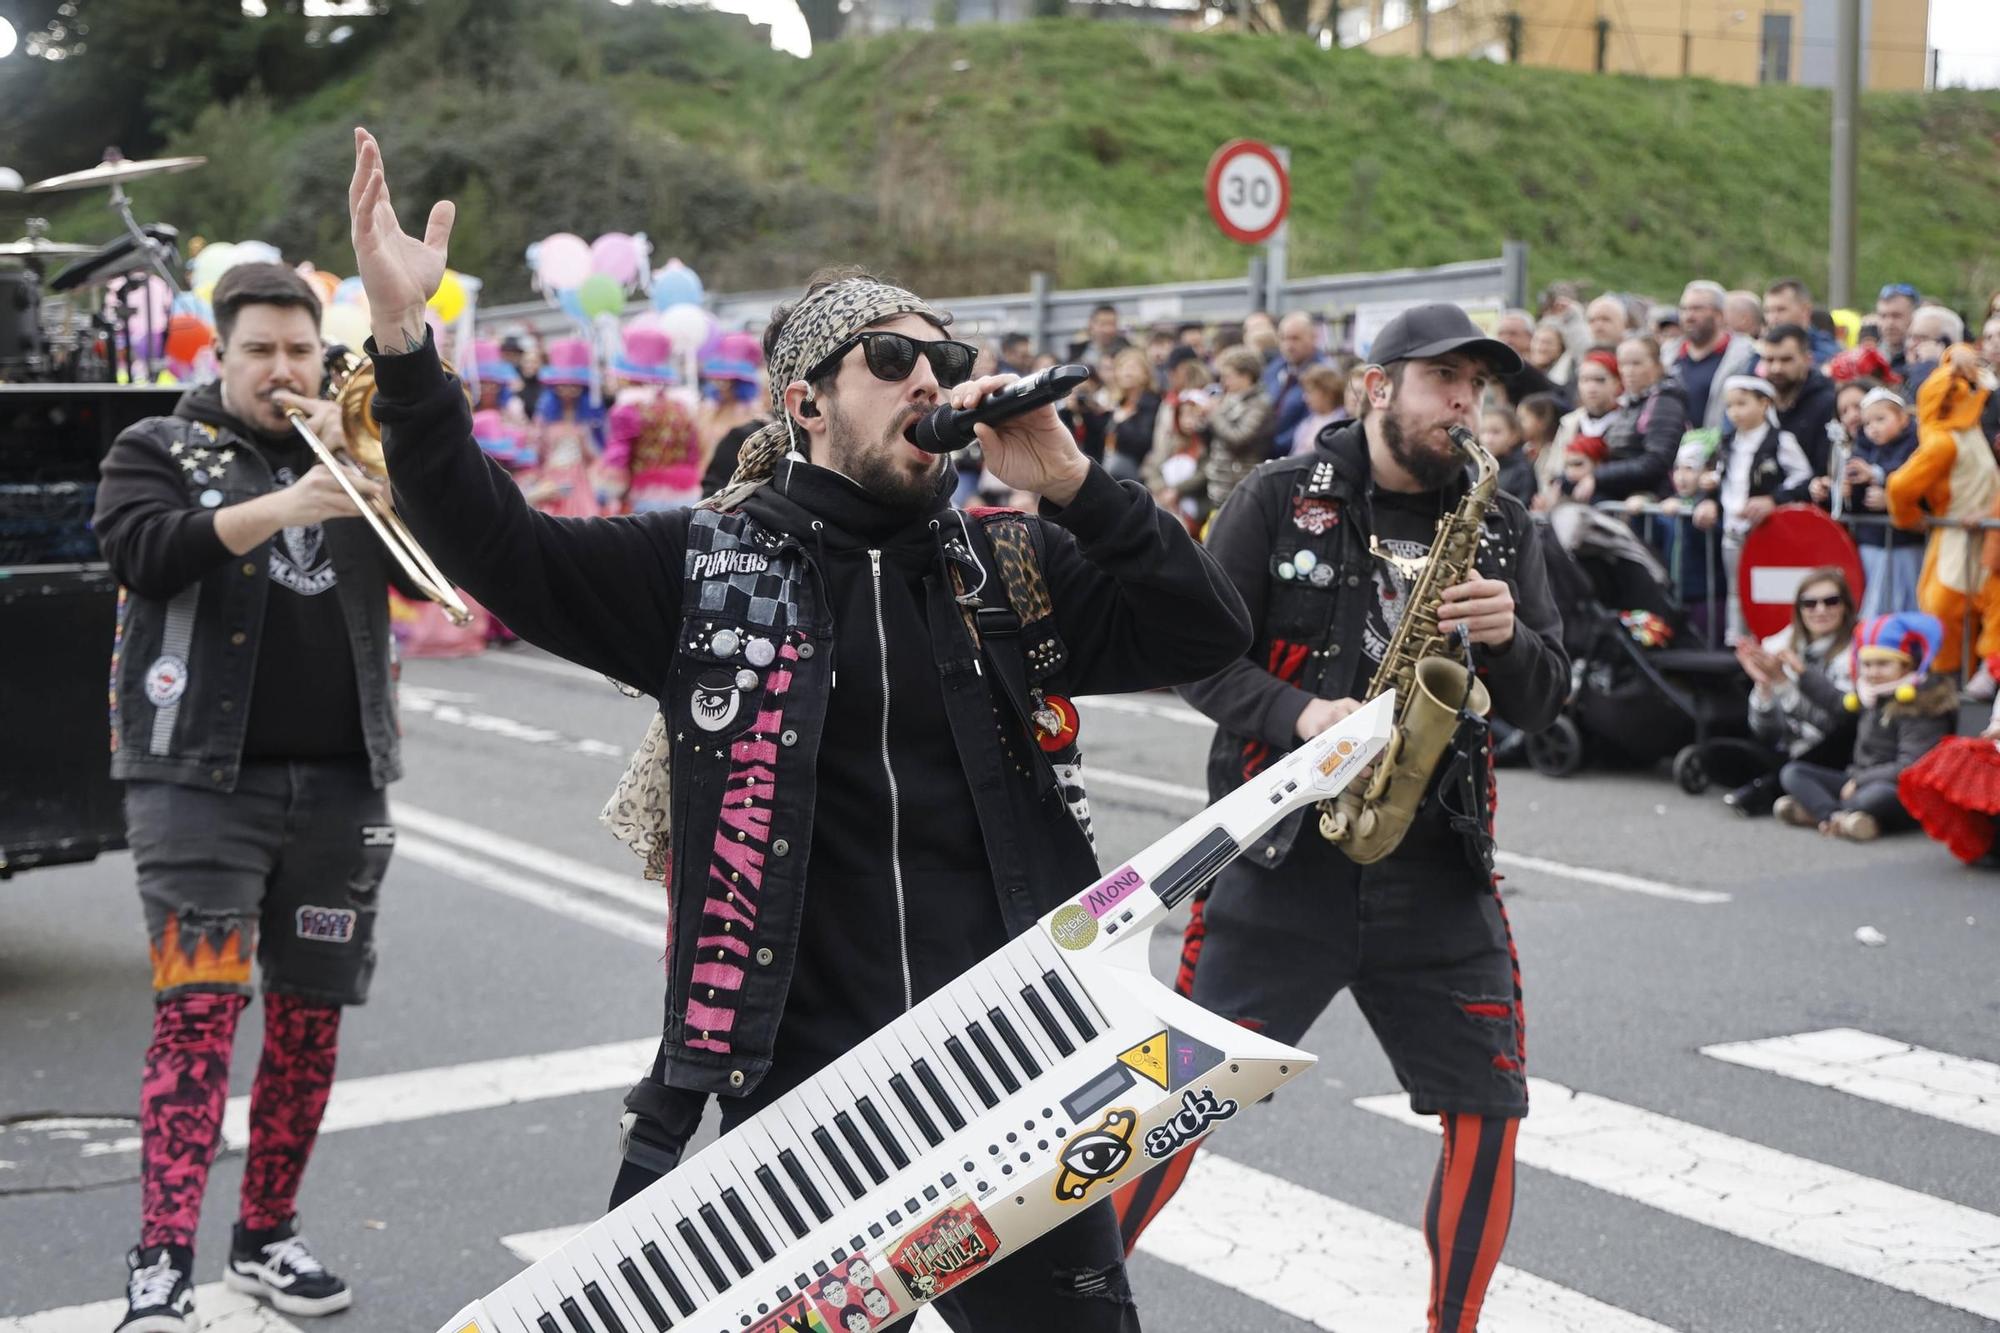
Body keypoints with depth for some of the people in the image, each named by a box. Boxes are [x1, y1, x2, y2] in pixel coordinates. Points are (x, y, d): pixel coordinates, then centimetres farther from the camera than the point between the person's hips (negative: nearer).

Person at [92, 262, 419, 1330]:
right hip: (202, 777, -4)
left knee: (310, 1017, 9)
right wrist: (280, 506, -25)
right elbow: (143, 553, -14)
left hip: (340, 783, 4)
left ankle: (266, 1236, 23)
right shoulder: (161, 449, 6)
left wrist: (359, 465, -9)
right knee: (198, 1011, -13)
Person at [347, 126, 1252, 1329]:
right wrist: (404, 343, -15)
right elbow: (492, 543, -3)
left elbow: (1212, 635, 2)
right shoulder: (709, 565, 1)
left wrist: (1072, 486, -8)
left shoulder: (1016, 569, 8)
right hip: (799, 1096, -2)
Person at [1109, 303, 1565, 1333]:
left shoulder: (1501, 528, 10)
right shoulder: (1281, 501, -1)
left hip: (1437, 867, 4)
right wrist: (1296, 716, -19)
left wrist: (1506, 638, -12)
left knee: (1490, 1115, 2)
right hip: (1283, 852, -3)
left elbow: (1542, 701, 8)